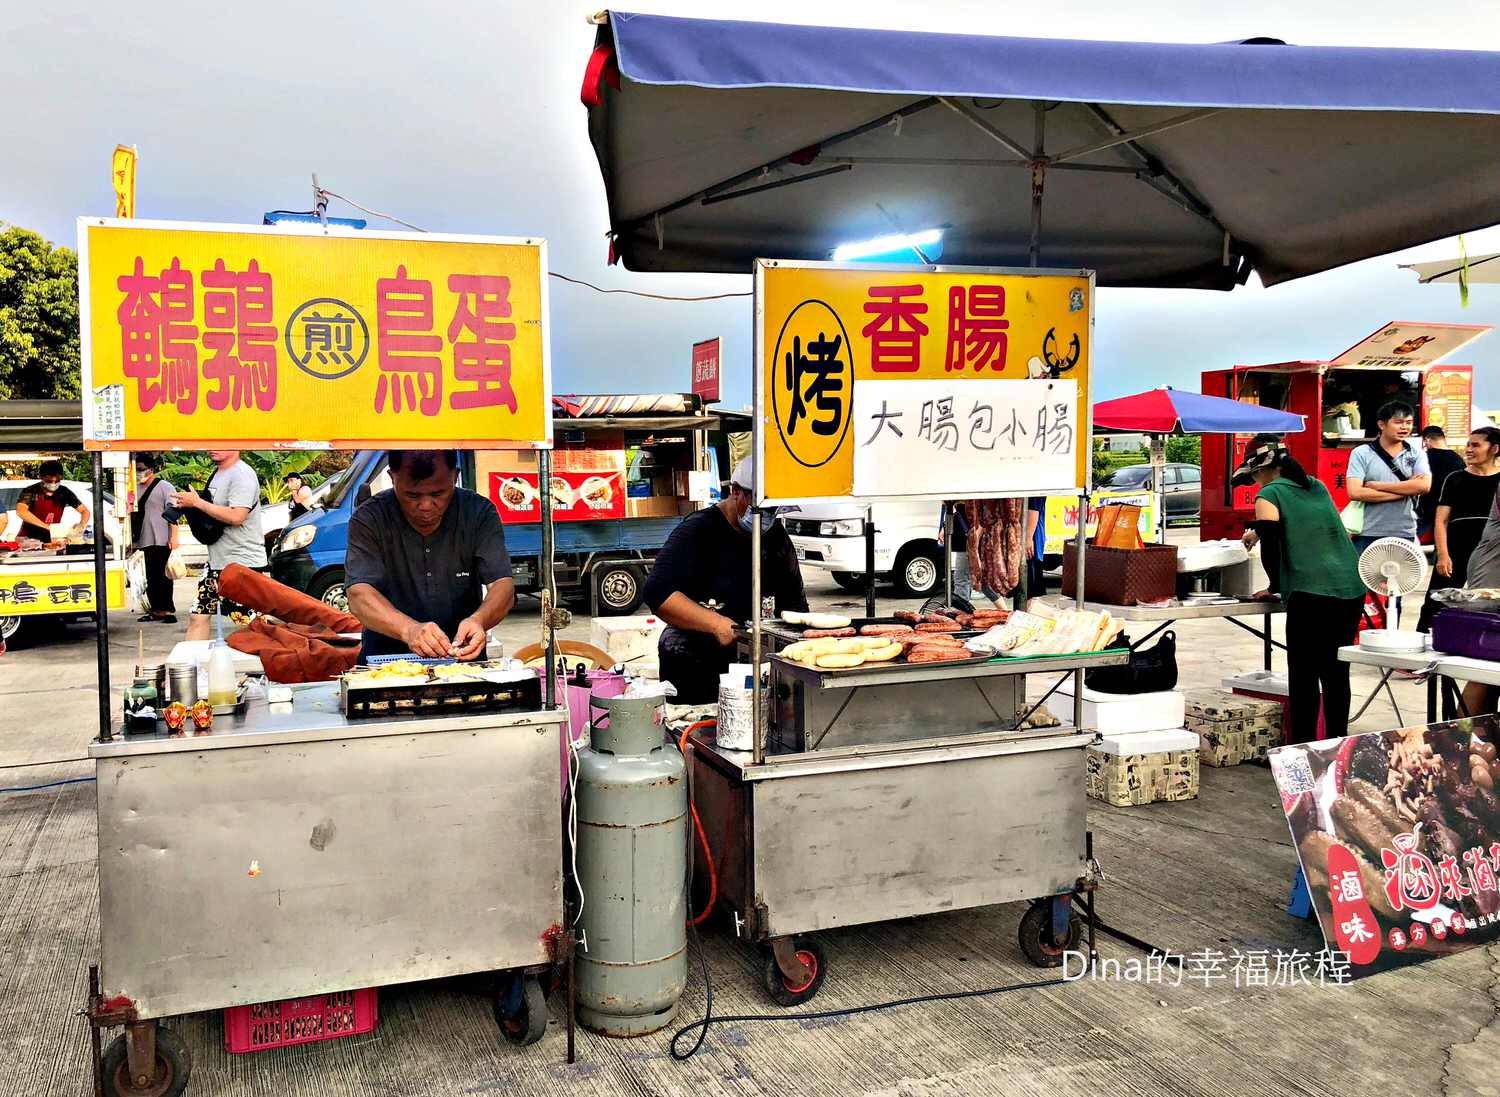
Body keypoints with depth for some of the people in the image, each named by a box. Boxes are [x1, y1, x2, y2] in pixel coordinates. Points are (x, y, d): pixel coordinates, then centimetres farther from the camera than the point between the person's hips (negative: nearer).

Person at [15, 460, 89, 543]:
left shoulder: (64, 492, 0)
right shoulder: (30, 491, -9)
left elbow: (85, 511, 4)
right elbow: (20, 511, -27)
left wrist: (81, 525, -18)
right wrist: (47, 527, -35)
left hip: (51, 540, 2)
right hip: (28, 539, -2)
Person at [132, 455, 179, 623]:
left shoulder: (165, 487, -3)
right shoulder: (136, 488, 16)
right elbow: (134, 512, 28)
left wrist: (174, 537, -15)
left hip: (162, 540, -7)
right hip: (145, 540, 7)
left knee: (163, 576, -8)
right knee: (151, 578, 8)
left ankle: (169, 611, -5)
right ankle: (157, 611, 13)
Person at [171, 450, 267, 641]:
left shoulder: (242, 474, -15)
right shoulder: (217, 475, 14)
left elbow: (236, 516, -26)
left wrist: (196, 502, -17)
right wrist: (186, 503, 7)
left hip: (244, 563, -10)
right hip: (216, 561, 10)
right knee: (198, 616, 11)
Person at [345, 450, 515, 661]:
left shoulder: (480, 513, -3)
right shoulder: (369, 519, -7)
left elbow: (503, 586, -10)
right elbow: (359, 596, -18)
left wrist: (478, 620, -33)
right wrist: (410, 629, -37)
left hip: (463, 660, 1)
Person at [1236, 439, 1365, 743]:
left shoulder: (1268, 496, -3)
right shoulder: (1316, 486, 18)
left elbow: (1271, 549, -8)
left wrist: (1275, 586, 8)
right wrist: (1260, 532, 48)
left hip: (1311, 593, -7)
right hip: (1352, 589, 7)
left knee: (1303, 676, 2)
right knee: (1336, 672, 14)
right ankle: (1337, 745, 21)